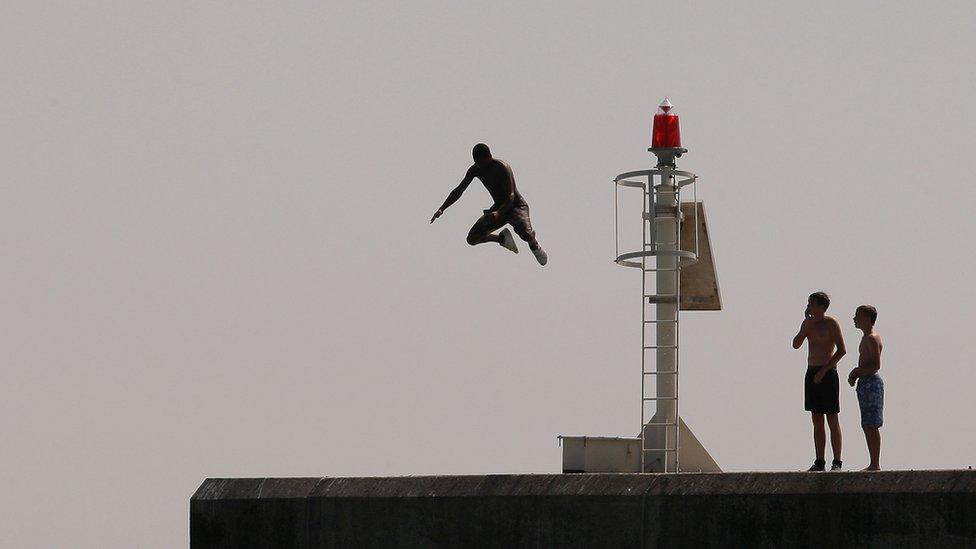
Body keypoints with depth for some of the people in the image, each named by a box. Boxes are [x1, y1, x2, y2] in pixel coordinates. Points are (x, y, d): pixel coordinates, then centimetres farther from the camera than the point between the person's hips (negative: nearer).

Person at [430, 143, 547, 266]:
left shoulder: (502, 168, -25)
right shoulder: (475, 169, -6)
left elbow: (510, 197, -30)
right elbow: (459, 190, 5)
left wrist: (499, 214, -47)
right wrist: (442, 208, -6)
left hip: (516, 205, -6)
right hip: (499, 207, 6)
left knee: (525, 234, -34)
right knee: (472, 239, -8)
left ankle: (534, 246, 5)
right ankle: (502, 238, 19)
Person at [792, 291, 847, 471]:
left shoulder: (831, 323, -7)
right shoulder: (808, 323, 12)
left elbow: (842, 350, -13)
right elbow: (796, 345, 5)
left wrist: (824, 370, -16)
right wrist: (806, 327, -8)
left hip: (828, 374, -7)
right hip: (812, 373, 7)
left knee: (832, 419, -5)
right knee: (817, 420, 7)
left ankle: (837, 462, -3)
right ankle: (819, 461, 10)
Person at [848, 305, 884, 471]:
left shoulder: (872, 339, -14)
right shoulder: (867, 338, 18)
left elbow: (876, 365, -21)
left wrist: (857, 373, -13)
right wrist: (856, 373, 9)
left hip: (871, 382, -11)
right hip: (865, 383, 11)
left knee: (871, 426, -9)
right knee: (867, 426, 12)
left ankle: (875, 464, -8)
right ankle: (874, 464, 15)